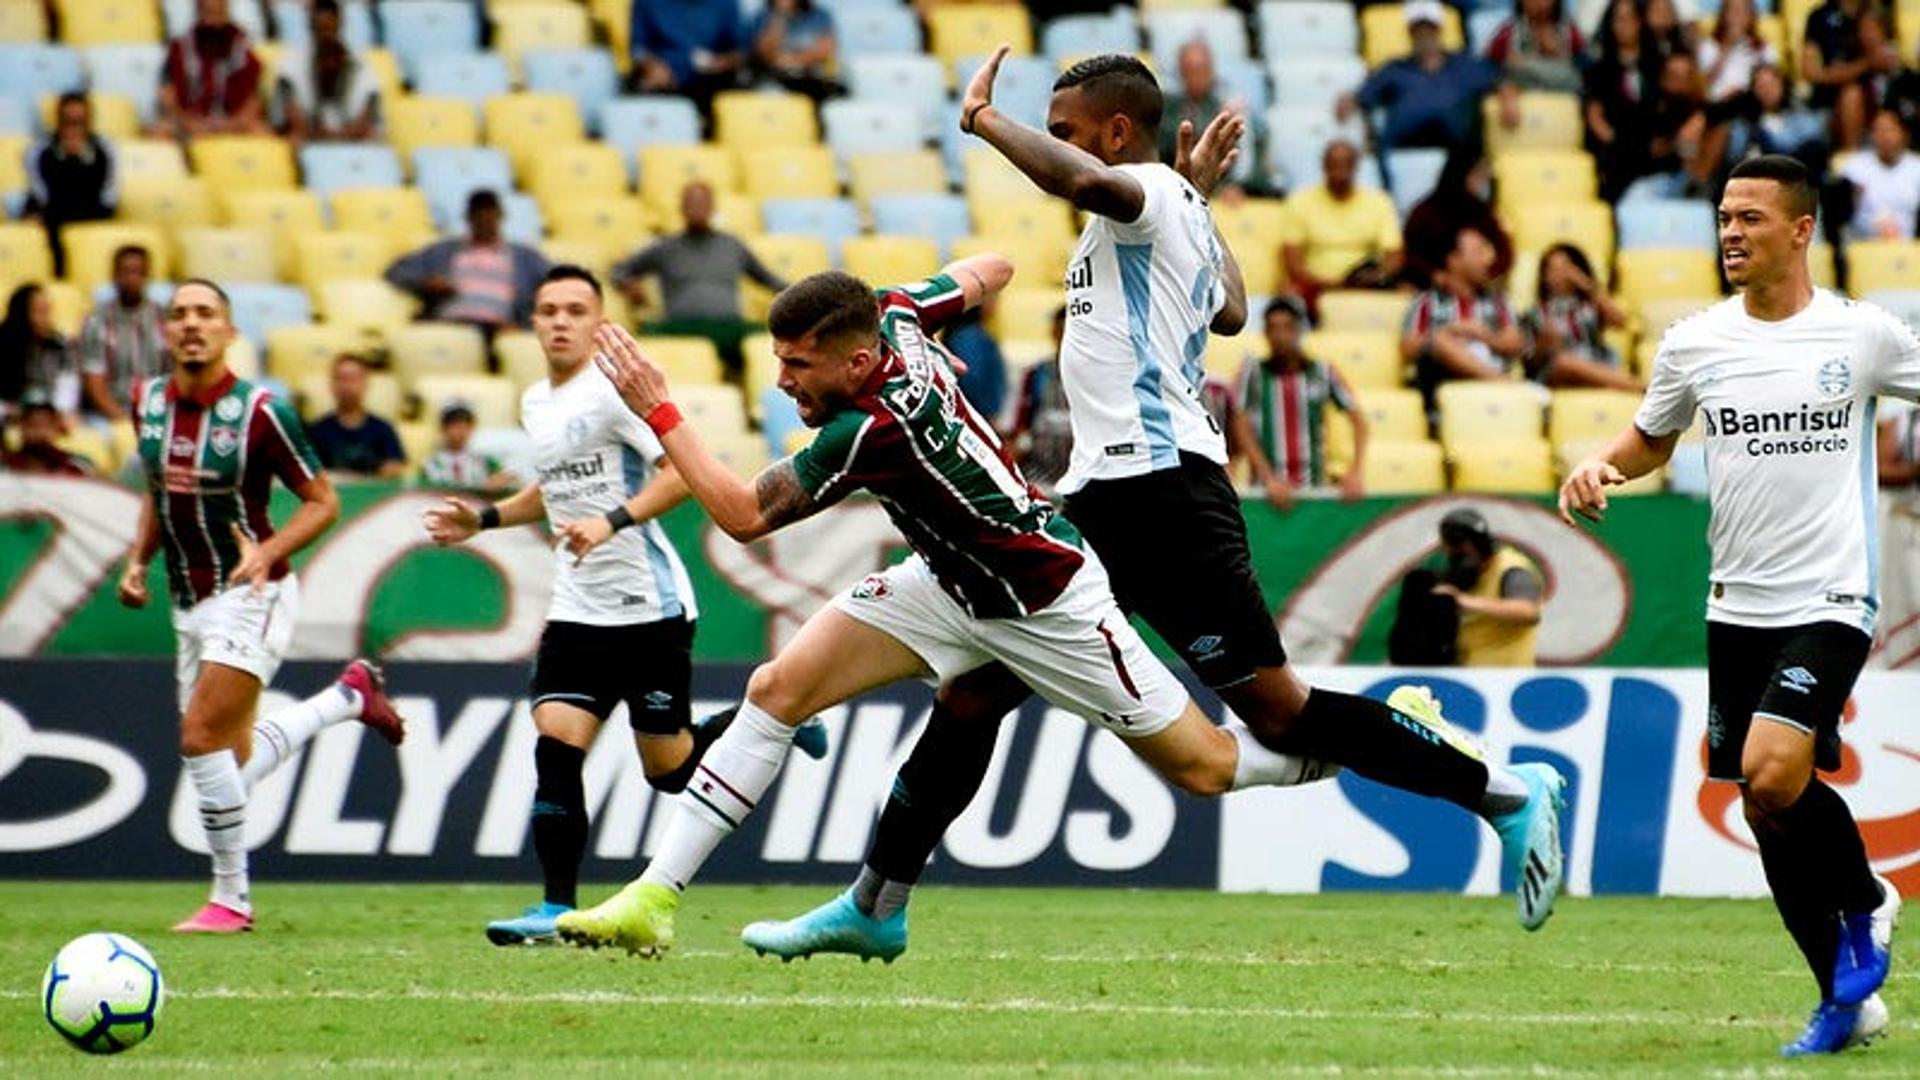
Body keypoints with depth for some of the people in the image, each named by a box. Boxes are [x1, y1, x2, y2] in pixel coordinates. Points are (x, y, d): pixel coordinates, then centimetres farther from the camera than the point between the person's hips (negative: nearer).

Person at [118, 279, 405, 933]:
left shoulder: (258, 412, -14)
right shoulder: (148, 402, 4)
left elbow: (323, 502, -7)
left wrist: (267, 552, -22)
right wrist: (138, 561, 7)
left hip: (250, 595, -7)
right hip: (189, 603, 7)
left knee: (203, 740, -17)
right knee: (232, 763, 10)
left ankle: (230, 899, -4)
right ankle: (350, 695, 32)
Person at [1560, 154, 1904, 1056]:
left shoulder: (1863, 334, -4)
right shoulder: (1694, 343, 5)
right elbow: (1650, 441, 20)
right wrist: (1596, 467, 0)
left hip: (1829, 601, -4)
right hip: (1738, 609, 4)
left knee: (1772, 773, -23)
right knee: (1763, 810, 5)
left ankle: (1863, 900, 6)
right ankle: (1847, 999, 20)